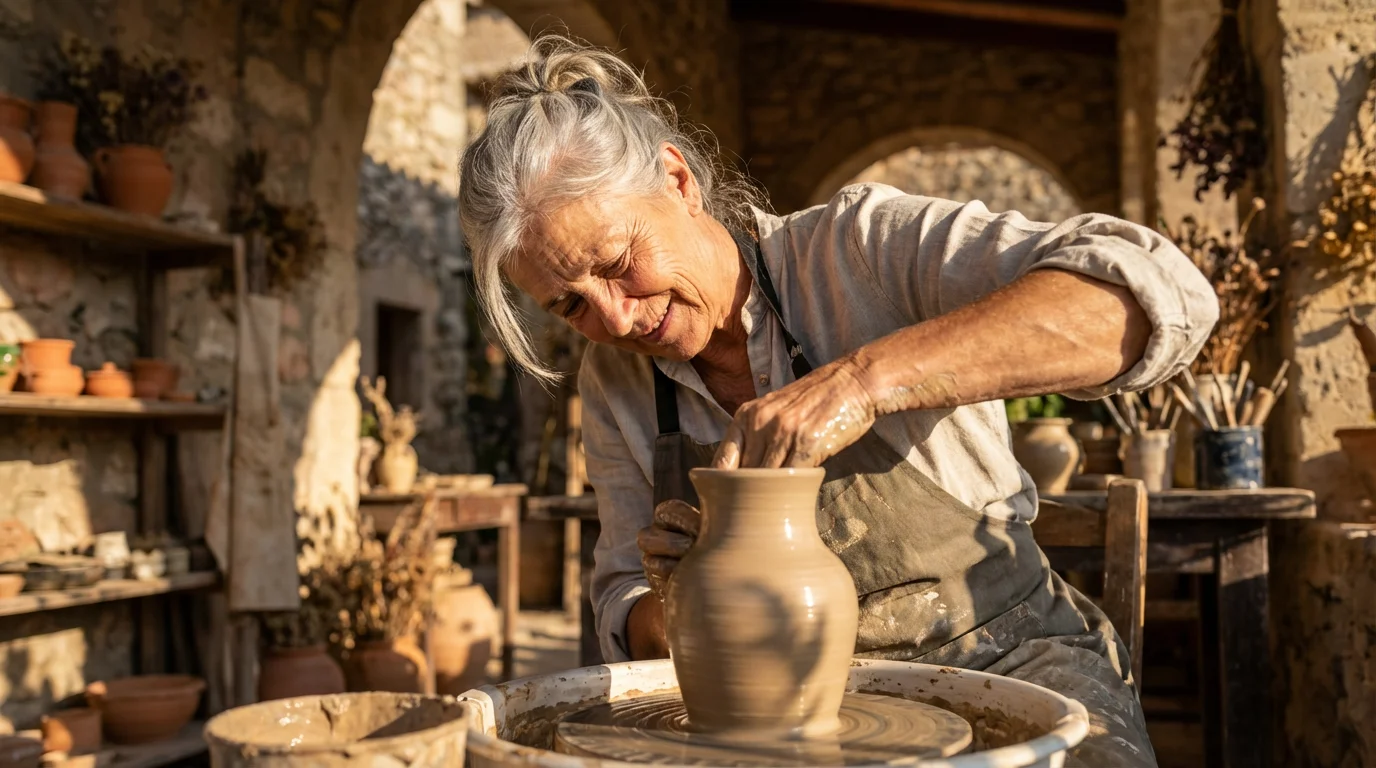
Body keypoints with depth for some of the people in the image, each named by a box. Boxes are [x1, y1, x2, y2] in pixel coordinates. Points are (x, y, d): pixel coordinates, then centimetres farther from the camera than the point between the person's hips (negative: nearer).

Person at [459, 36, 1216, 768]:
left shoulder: (860, 248, -13)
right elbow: (627, 626, 7)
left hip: (1005, 670, -3)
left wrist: (867, 378, -36)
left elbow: (1157, 297, -27)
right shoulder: (613, 385, 2)